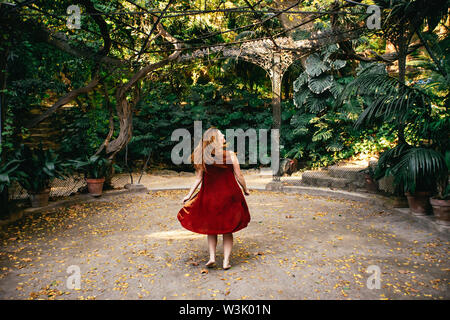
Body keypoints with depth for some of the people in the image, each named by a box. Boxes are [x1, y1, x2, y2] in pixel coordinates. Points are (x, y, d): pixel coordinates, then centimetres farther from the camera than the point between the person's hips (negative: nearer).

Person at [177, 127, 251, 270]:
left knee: (211, 228, 18)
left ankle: (212, 257, 8)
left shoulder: (203, 158, -3)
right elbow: (239, 176, -4)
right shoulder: (230, 155, -8)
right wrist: (245, 190, 12)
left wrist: (189, 195, 8)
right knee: (227, 230, 12)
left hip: (209, 197, 1)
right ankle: (226, 261, 12)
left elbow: (198, 178, -1)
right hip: (228, 195, -1)